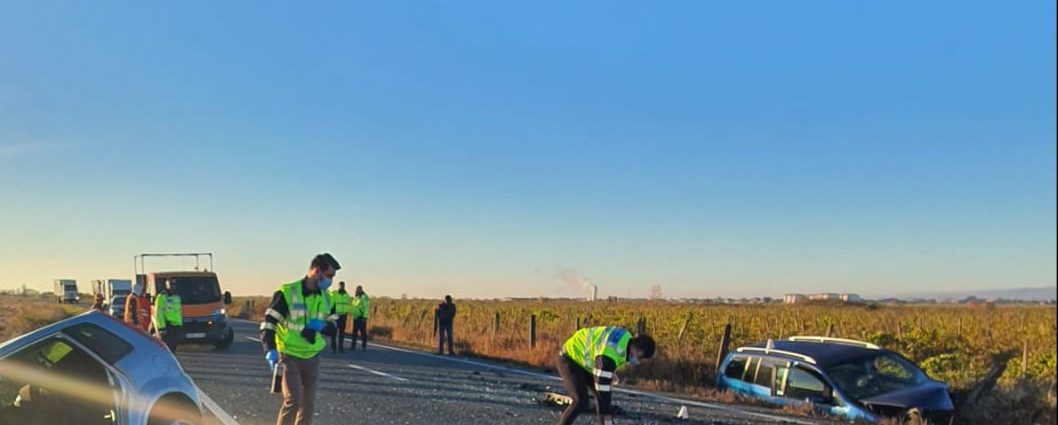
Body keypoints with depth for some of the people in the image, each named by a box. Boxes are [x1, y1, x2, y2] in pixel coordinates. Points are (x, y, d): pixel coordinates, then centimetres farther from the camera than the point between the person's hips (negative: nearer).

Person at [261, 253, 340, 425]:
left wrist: (321, 326, -13)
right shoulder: (287, 292, -15)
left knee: (308, 403, 10)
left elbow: (332, 327, 11)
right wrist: (270, 350, -26)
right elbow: (268, 324, -13)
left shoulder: (325, 297, 4)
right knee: (293, 400, -16)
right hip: (290, 356, -6)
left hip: (312, 357, 6)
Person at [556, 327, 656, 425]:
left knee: (604, 396, 3)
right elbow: (602, 387, -36)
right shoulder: (608, 356, -37)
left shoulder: (628, 339, -8)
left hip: (583, 359, 10)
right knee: (581, 402, -22)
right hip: (570, 360, -10)